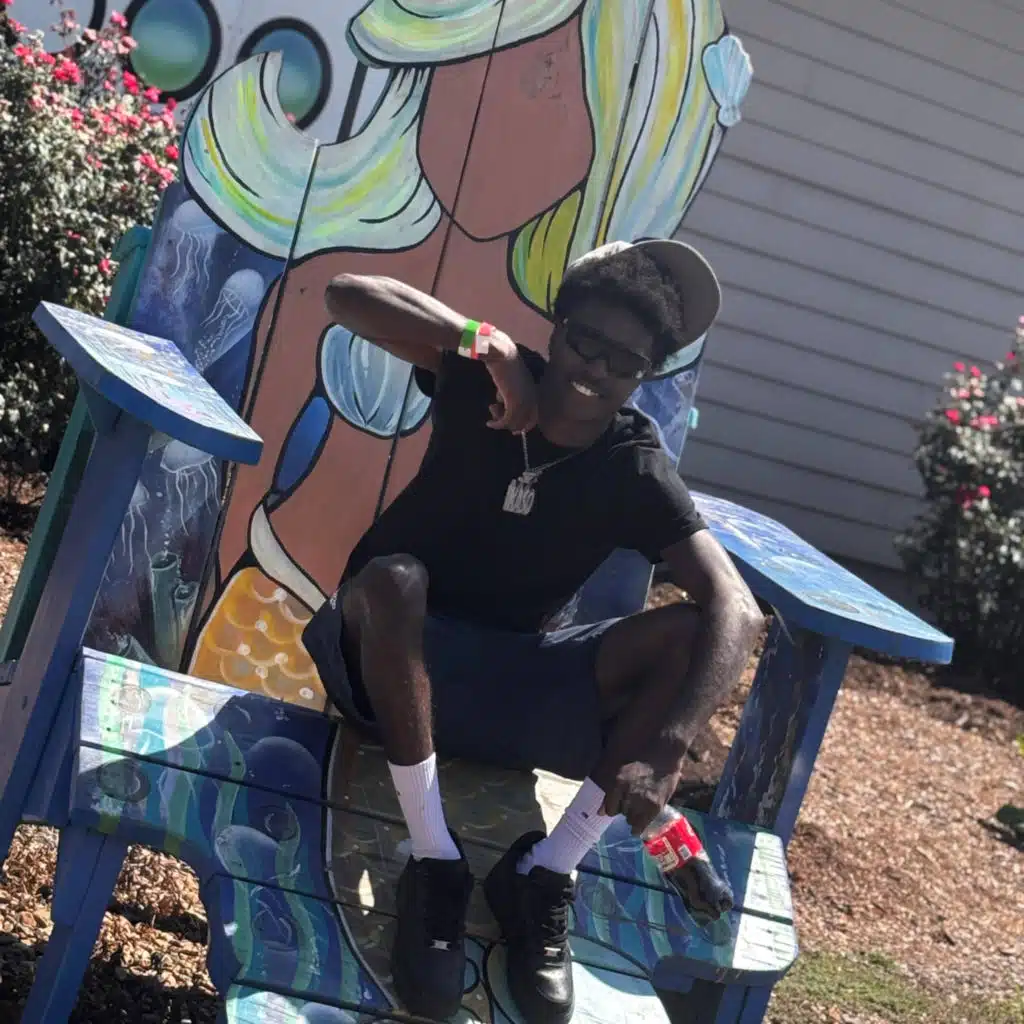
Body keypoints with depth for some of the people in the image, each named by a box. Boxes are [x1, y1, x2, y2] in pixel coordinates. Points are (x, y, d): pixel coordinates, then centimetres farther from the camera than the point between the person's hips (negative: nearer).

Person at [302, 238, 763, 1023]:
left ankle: (545, 874, -16)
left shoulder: (637, 473, -11)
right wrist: (489, 344, -27)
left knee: (688, 636, -21)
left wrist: (665, 745, -40)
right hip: (393, 660, -1)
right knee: (391, 576, -37)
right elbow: (347, 295, -19)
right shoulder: (486, 383, -9)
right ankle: (435, 864, -27)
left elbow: (738, 611, -25)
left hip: (507, 678, 1)